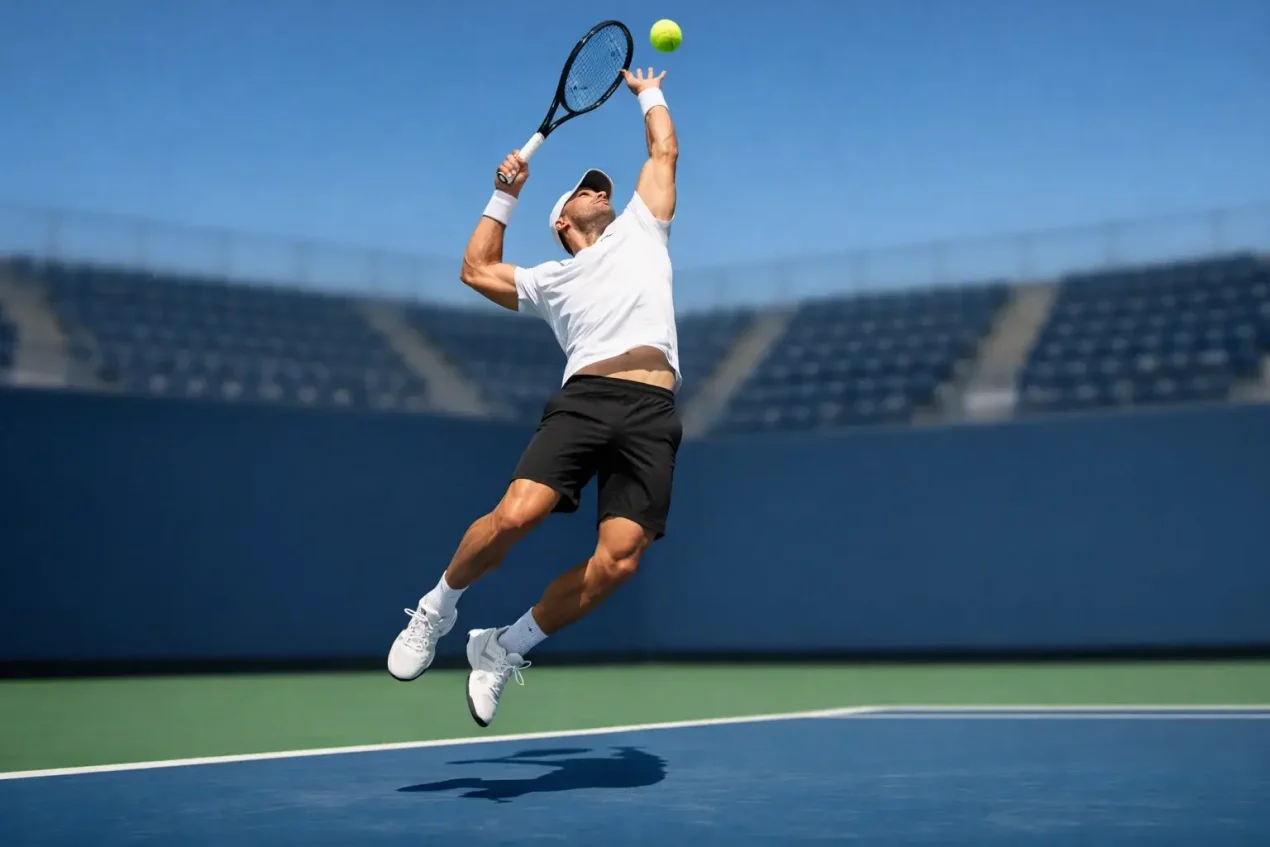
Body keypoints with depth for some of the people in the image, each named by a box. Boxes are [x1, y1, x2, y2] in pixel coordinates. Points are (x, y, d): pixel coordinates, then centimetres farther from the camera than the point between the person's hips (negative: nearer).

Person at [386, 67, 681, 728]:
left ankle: (505, 648, 4)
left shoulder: (638, 229, 30)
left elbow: (664, 150, 36)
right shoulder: (551, 278, 31)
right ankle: (438, 608, 6)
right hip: (584, 398, 0)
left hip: (653, 416, 0)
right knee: (514, 516, -23)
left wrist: (648, 93, 50)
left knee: (617, 562, -16)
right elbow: (477, 270, 39)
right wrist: (505, 195, 37)